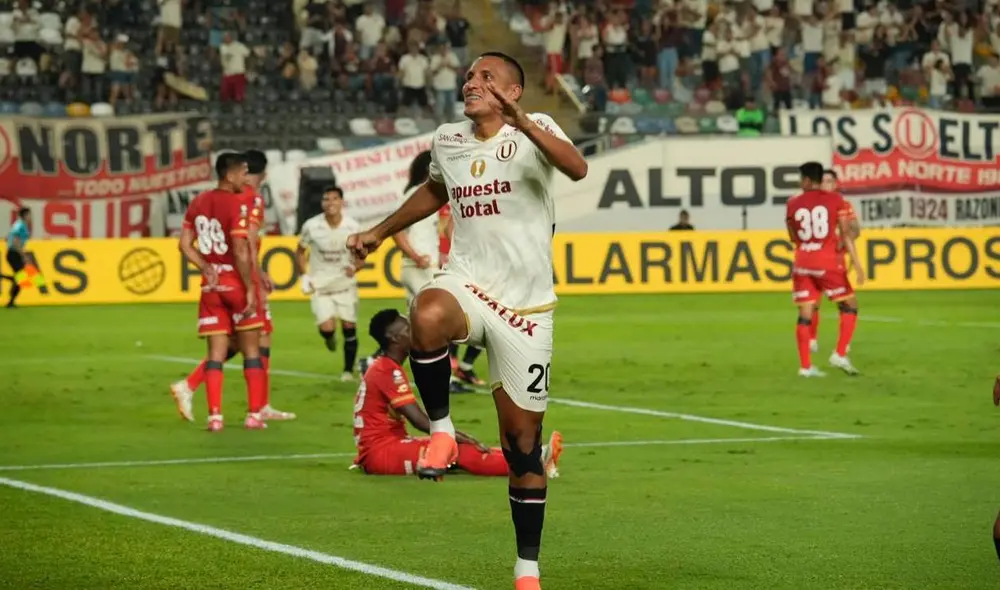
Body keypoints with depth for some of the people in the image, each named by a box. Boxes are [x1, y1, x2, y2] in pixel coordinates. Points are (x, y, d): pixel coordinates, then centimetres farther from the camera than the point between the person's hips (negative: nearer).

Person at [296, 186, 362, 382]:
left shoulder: (352, 227, -9)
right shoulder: (311, 226, -12)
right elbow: (300, 252, 4)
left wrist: (355, 266, -16)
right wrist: (304, 276, -7)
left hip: (345, 284, 1)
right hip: (320, 285, -1)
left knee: (349, 327, 0)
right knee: (326, 327, -14)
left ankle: (348, 370, 16)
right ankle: (330, 337, 25)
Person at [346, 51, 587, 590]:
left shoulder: (533, 130, -7)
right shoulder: (447, 139, 9)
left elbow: (577, 169, -30)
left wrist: (522, 122, -42)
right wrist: (379, 232, 37)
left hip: (525, 304, -3)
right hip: (467, 282, 3)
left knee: (522, 436, 2)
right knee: (427, 317, -37)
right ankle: (441, 432, -16)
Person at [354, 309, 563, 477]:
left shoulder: (384, 369, 16)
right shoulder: (389, 372, -15)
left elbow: (417, 418, 16)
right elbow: (419, 420, -21)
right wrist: (460, 438, -19)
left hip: (389, 444, 10)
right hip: (380, 451, -10)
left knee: (460, 448, -3)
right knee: (458, 451, -21)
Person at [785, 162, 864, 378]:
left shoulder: (793, 204, 5)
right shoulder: (835, 200, -1)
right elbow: (846, 233, -8)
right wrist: (856, 262, -10)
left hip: (802, 263, 3)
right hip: (828, 262, -3)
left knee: (805, 314, 5)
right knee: (849, 306, 10)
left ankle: (805, 366, 3)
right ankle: (840, 354, -2)